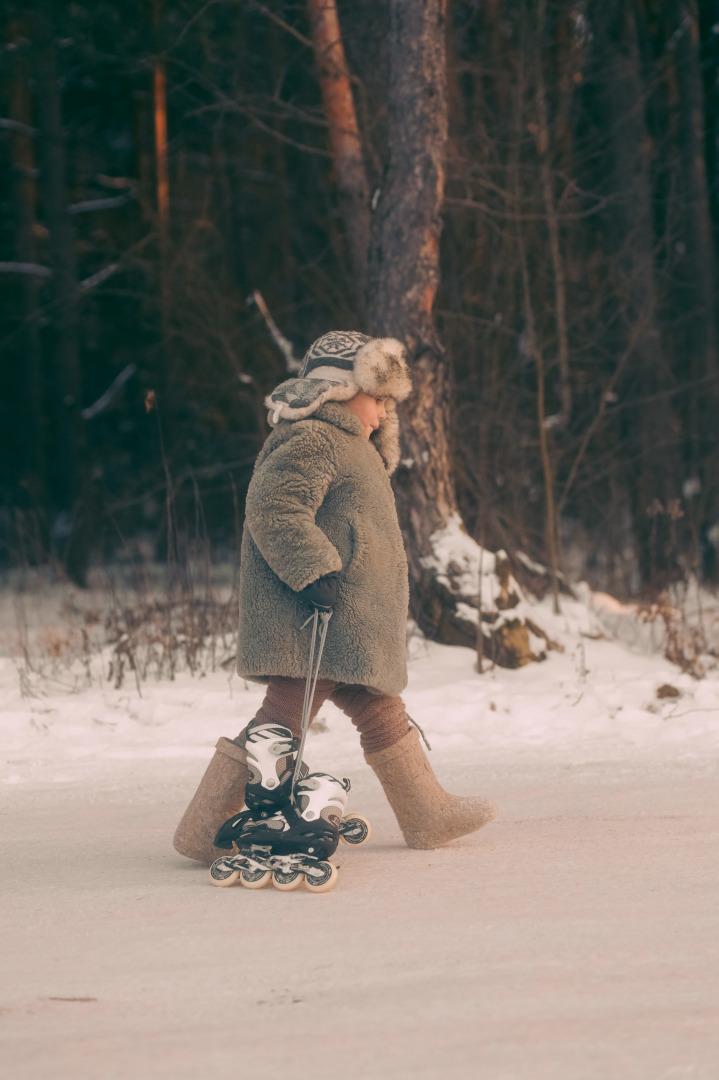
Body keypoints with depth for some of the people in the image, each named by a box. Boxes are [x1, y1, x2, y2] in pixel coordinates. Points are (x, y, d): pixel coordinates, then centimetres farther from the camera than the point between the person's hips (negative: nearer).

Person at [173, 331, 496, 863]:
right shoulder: (310, 441, -11)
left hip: (346, 627, 11)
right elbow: (273, 508, -23)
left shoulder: (344, 444, 24)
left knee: (382, 715, 15)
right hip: (311, 621, -11)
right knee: (282, 718, -12)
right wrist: (314, 571, -26)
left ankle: (429, 814, 24)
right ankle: (203, 829, -9)